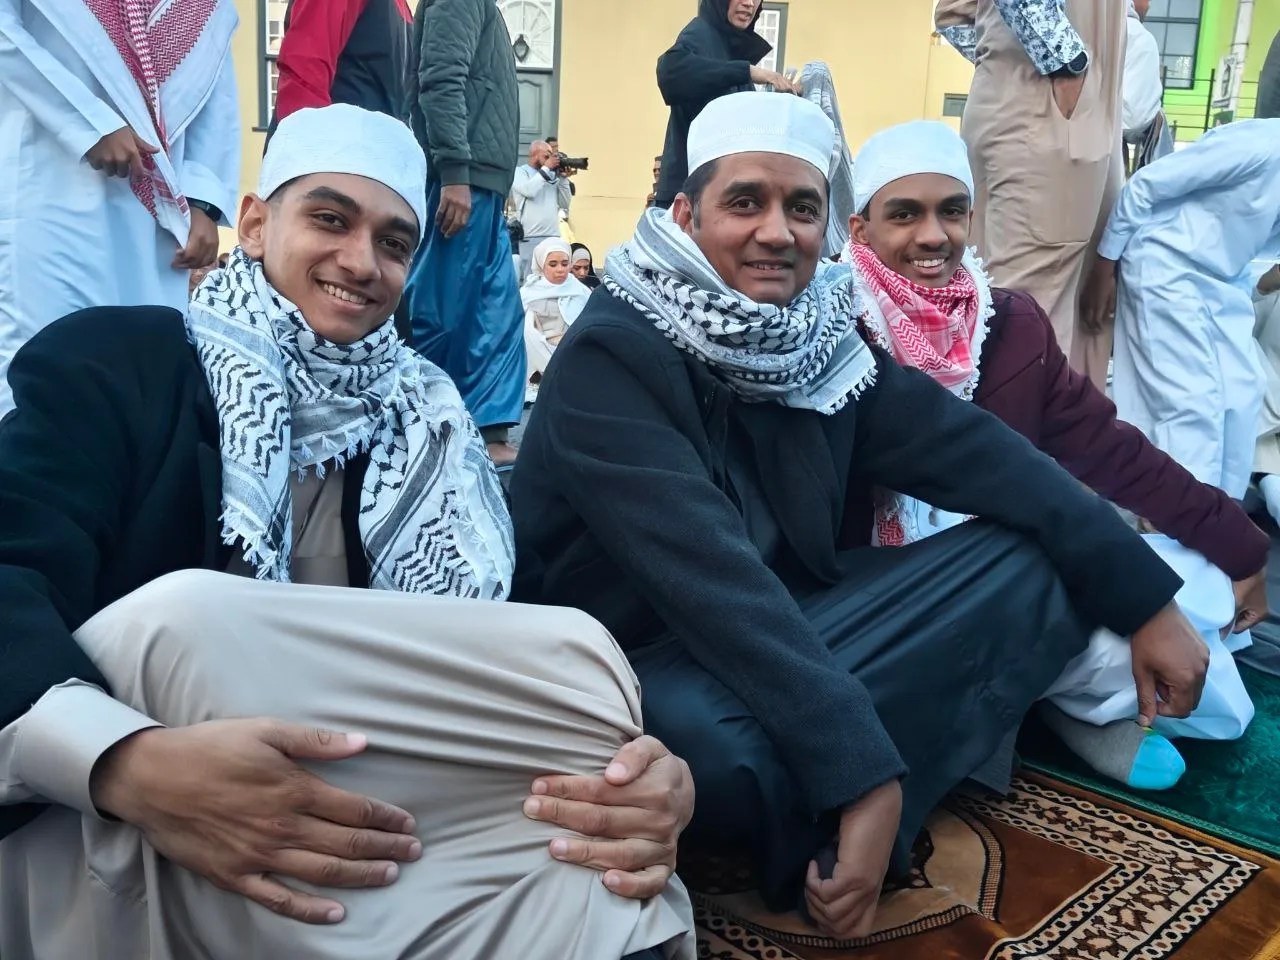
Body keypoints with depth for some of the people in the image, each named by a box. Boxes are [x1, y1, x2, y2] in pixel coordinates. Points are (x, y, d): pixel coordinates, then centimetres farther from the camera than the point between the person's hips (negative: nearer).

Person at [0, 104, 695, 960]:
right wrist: (131, 764, -34)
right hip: (109, 832, 0)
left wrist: (639, 778, -20)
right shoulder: (118, 361, 3)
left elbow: (499, 661, 2)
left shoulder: (429, 431, 13)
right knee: (181, 621, -32)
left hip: (368, 829, 1)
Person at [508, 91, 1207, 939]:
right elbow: (711, 579, -31)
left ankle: (829, 832, -14)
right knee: (715, 746, -41)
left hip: (797, 620, 7)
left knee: (1038, 566, -5)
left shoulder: (821, 328, 0)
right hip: (648, 658, -6)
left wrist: (1144, 597, -6)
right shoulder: (611, 358, -20)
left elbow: (968, 449, -2)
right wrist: (865, 774, -34)